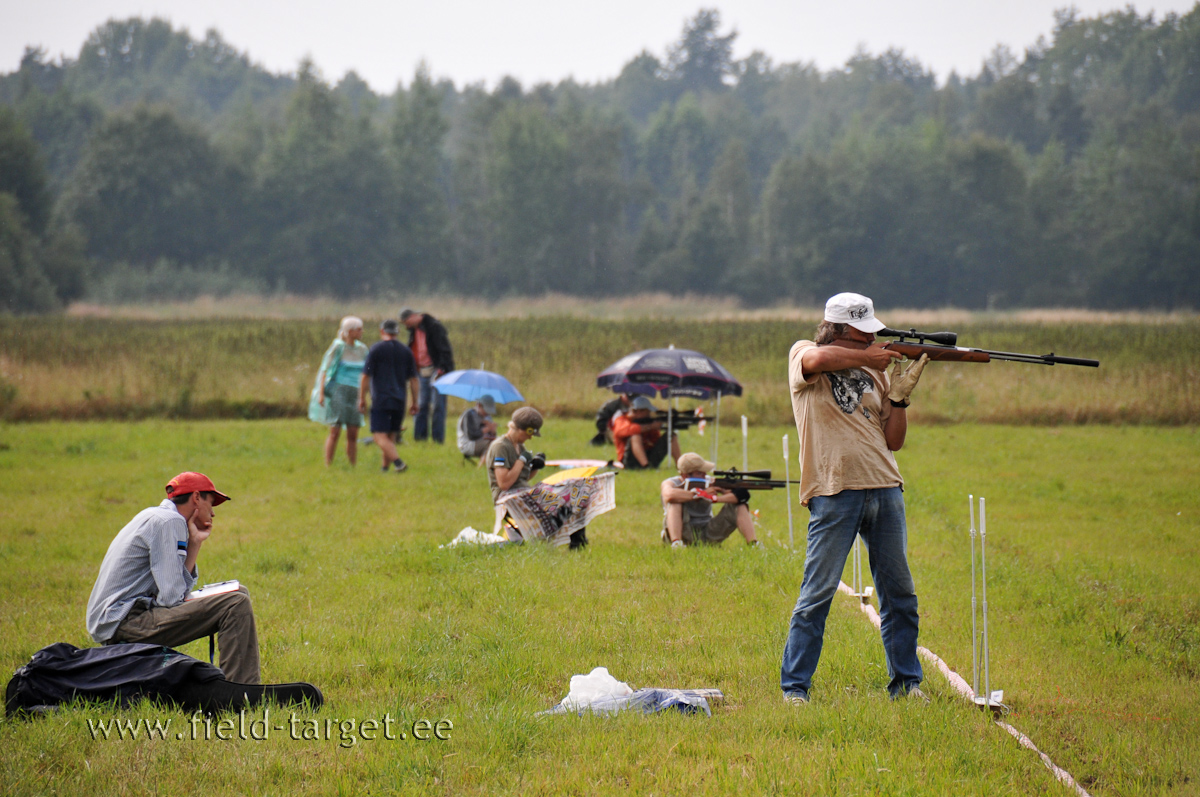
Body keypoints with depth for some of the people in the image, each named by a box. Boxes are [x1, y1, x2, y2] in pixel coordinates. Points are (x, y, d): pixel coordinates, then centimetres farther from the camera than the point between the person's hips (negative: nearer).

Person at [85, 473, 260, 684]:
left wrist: (195, 543, 11)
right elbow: (171, 598, -17)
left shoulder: (153, 517, 19)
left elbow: (180, 589, 13)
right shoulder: (169, 522, -10)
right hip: (126, 623, -11)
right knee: (235, 604, -20)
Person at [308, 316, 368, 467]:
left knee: (353, 434, 0)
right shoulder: (338, 347, -6)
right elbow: (325, 369, -6)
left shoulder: (362, 349, 10)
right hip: (338, 391, -5)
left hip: (353, 395, 5)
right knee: (335, 431, -11)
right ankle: (328, 467, -7)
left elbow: (365, 373, 18)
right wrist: (321, 393, -13)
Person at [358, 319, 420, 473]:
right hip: (399, 401, 5)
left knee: (380, 436, -9)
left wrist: (362, 399, 1)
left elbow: (365, 377, -6)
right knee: (390, 437, 14)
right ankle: (385, 467, 14)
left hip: (381, 401, -5)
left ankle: (398, 461, -27)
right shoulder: (406, 351, 10)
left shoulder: (376, 349, -3)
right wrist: (415, 402, 17)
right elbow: (413, 379, 11)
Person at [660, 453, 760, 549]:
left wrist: (715, 499, -29)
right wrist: (701, 493, -29)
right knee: (676, 502, -28)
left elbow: (742, 494, -14)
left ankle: (753, 544, -19)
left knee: (739, 505, -8)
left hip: (707, 536, 3)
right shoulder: (672, 483, -10)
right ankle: (676, 543, -43)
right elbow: (669, 495, -39)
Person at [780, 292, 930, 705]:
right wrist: (867, 357, -10)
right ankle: (794, 686, 0)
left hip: (884, 489, 5)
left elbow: (893, 441, 13)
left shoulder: (876, 373, 16)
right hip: (834, 491, -5)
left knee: (899, 591, 7)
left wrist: (899, 395, 0)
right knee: (818, 592, -6)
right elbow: (817, 359, -22)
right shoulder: (803, 354, 5)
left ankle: (906, 681, 17)